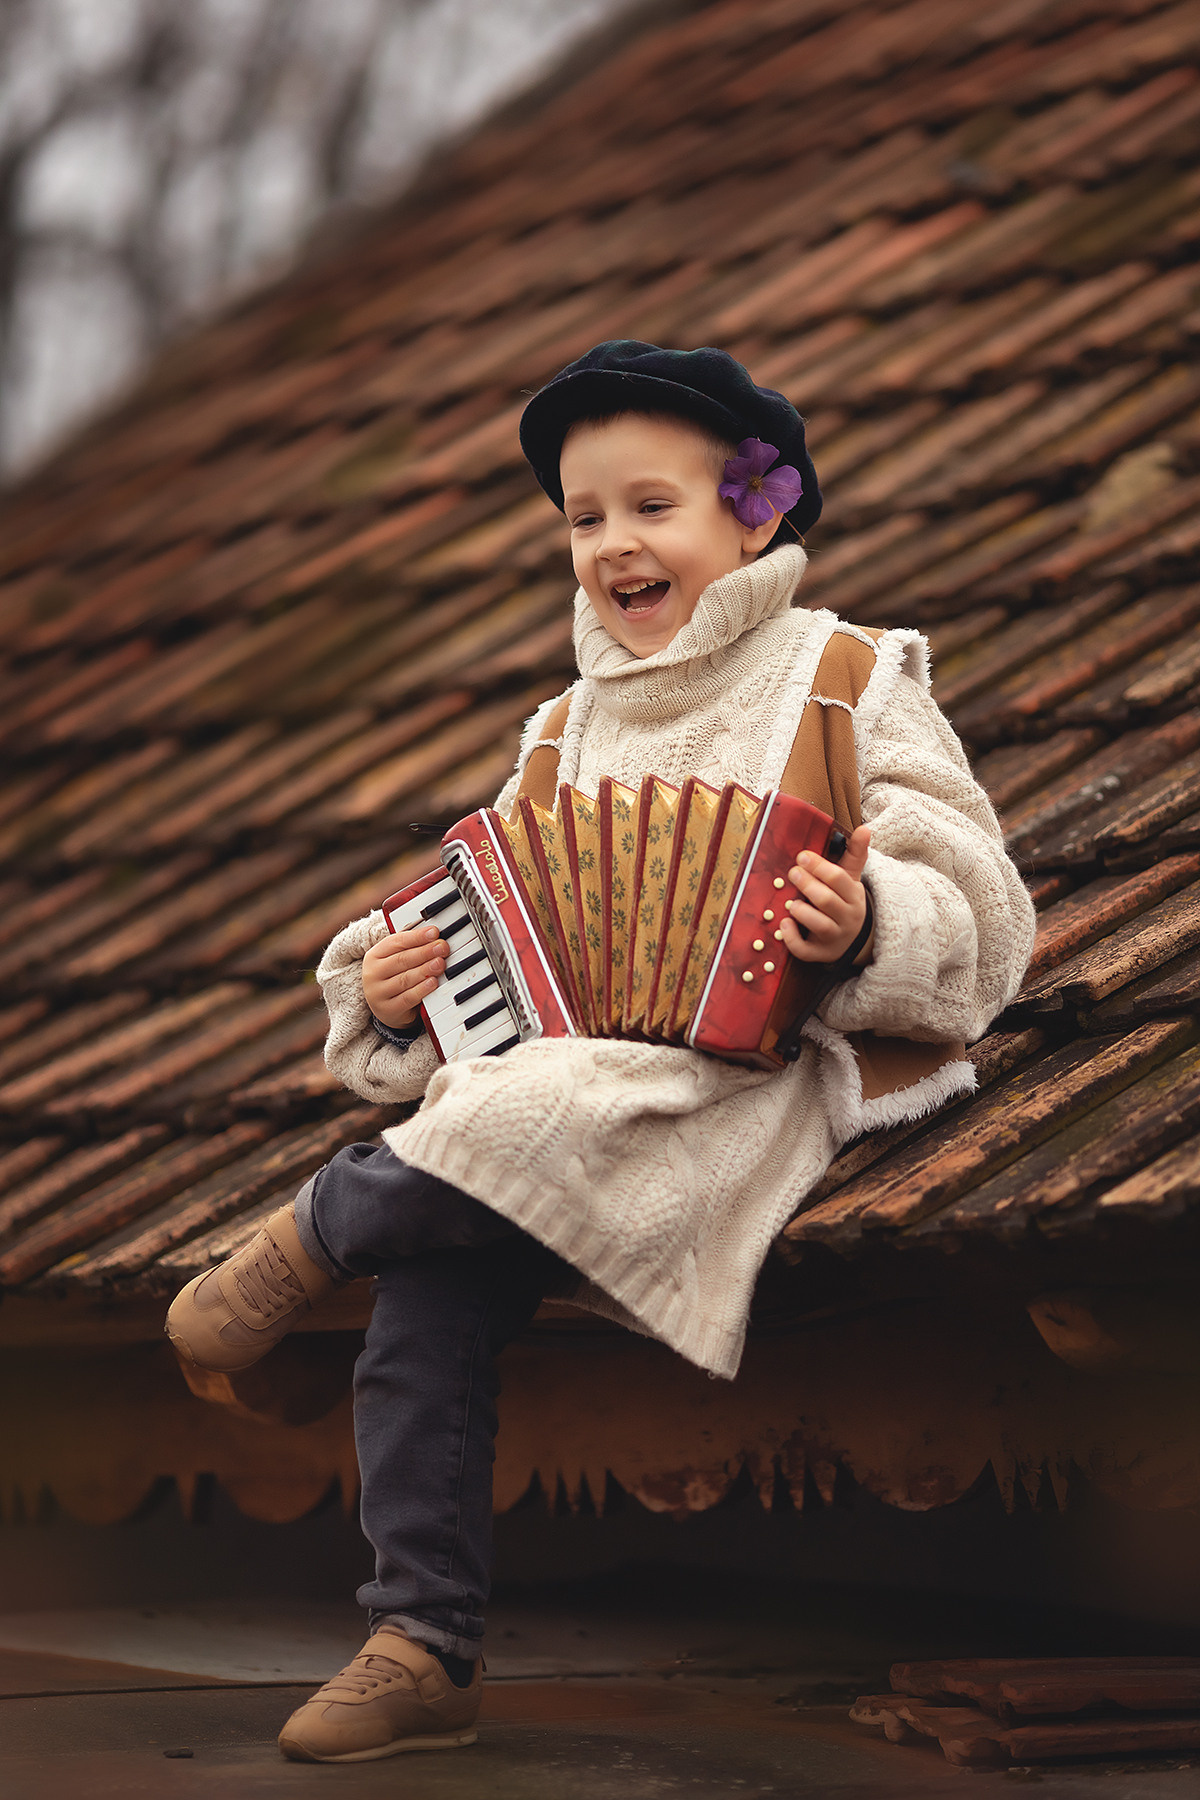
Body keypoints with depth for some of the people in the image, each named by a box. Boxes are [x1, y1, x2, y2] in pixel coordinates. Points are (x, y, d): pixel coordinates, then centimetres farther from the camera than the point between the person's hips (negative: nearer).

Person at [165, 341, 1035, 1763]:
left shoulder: (847, 686, 6)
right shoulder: (568, 736, 22)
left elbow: (980, 928, -1)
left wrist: (865, 928, -23)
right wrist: (390, 990, 4)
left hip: (777, 1064, -5)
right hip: (589, 1071, 5)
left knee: (550, 1115, -37)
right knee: (430, 1286, -23)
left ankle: (317, 1228, -8)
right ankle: (422, 1648, -19)